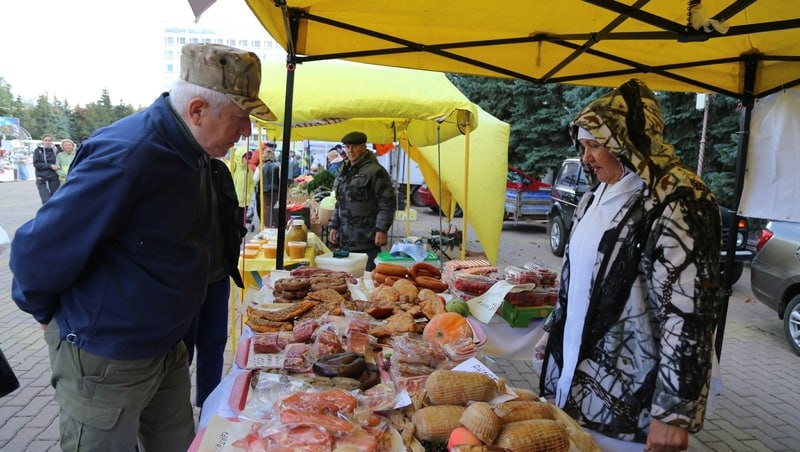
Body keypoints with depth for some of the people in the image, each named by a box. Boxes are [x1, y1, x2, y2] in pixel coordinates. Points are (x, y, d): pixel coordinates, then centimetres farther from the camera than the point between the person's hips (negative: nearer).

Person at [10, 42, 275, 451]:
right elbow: (40, 250, -23)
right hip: (105, 359, -8)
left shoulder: (190, 152, 1)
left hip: (166, 346, 8)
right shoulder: (127, 156, -28)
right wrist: (48, 314, -7)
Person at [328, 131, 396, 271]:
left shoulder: (375, 171, -9)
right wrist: (334, 226, 17)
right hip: (346, 240, 8)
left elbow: (387, 203, -12)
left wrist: (381, 229, -17)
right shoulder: (345, 172, 17)